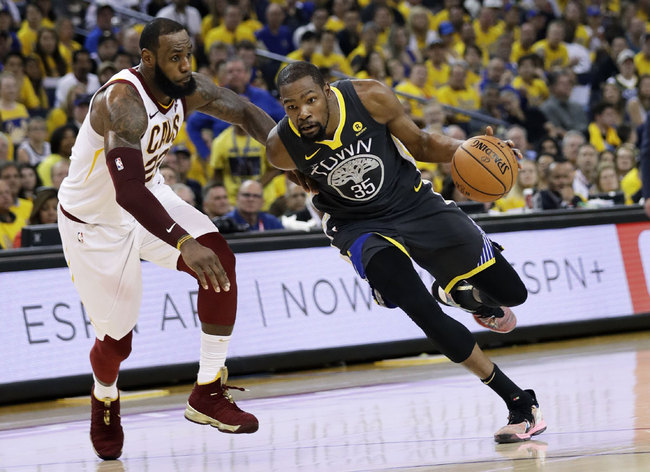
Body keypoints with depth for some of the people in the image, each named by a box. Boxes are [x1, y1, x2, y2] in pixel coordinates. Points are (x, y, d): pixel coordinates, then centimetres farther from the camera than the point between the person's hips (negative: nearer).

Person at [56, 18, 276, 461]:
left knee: (220, 259, -17)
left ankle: (207, 394, -8)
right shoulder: (122, 102, -36)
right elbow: (127, 190, -47)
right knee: (116, 341, 1)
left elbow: (246, 112, 0)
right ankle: (105, 399, 40)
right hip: (95, 220, -6)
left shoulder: (189, 89, -13)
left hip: (149, 194, 6)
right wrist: (183, 243, -57)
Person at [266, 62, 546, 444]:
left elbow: (421, 144, -8)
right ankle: (518, 401, -9)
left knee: (511, 294, 3)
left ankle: (457, 294, 42)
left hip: (414, 201, 2)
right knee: (422, 312, -25)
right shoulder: (282, 147, -22)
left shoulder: (371, 97, -24)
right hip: (360, 225, -1)